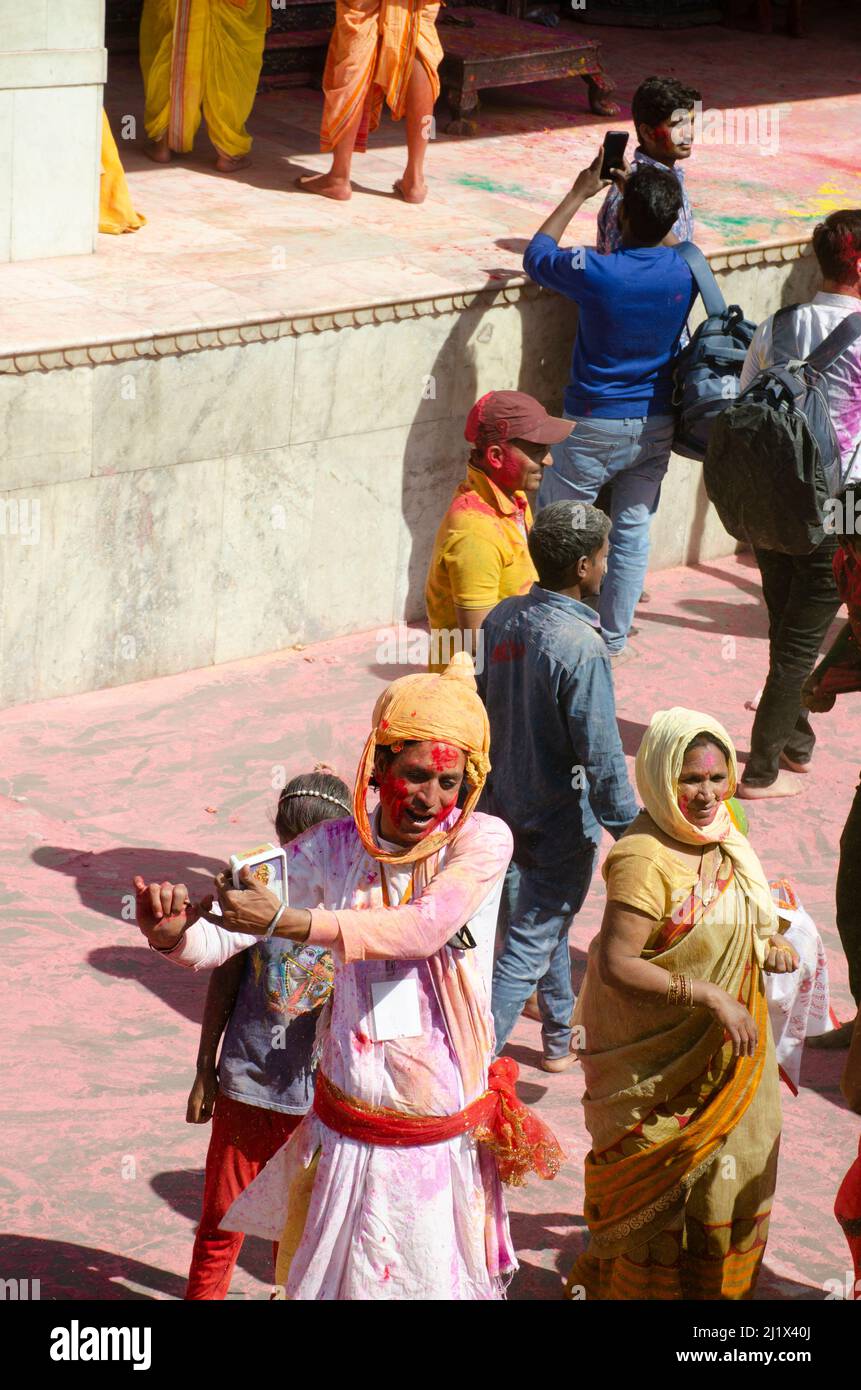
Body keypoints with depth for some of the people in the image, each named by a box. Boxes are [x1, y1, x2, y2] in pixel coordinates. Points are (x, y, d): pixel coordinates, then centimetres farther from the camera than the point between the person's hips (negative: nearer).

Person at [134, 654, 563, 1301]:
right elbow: (222, 939, -6)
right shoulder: (334, 849, -4)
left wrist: (289, 921, -36)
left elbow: (423, 927, -27)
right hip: (350, 1138, 1)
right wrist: (173, 933, -29)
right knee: (337, 1284, 11)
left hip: (449, 1143, -1)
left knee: (441, 1283, 12)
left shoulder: (483, 840, -10)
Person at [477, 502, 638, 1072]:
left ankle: (560, 1039, 43)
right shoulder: (581, 647, -26)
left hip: (503, 804, 8)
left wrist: (486, 783, 20)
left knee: (550, 922, 26)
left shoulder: (502, 618, -5)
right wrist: (630, 830, -12)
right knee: (530, 946, 2)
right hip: (560, 821, -8)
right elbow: (602, 757, -23)